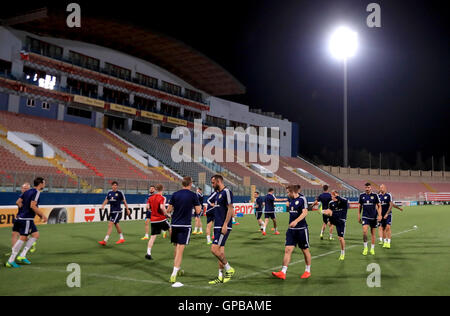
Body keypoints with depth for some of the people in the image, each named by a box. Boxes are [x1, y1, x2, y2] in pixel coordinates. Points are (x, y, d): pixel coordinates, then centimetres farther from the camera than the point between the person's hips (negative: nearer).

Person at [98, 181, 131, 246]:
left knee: (110, 225, -14)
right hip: (111, 211, 7)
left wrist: (127, 210, 5)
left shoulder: (120, 193, -6)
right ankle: (121, 238, 33)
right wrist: (103, 206, -9)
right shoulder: (109, 193, 10)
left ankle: (105, 240, -14)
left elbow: (124, 201, 1)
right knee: (116, 225, 17)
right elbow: (106, 200, 10)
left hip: (117, 211, -7)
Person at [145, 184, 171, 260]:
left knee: (153, 236, 4)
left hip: (153, 219, 5)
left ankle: (148, 253, -2)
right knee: (170, 229, 19)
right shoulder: (162, 198, -10)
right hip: (161, 219, -5)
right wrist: (167, 214, -12)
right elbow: (162, 207, -25)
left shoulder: (151, 198, 7)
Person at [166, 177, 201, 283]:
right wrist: (196, 205, 16)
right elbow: (198, 211, -3)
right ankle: (174, 275, -13)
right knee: (180, 250, -5)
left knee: (176, 248, 19)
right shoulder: (193, 195, -5)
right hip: (185, 225, -4)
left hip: (175, 224, 4)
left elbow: (169, 210, 4)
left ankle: (177, 270, 34)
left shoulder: (175, 194, 3)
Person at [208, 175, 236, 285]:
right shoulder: (218, 193, 18)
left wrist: (225, 225, -22)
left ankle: (229, 269, 2)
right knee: (220, 251, 10)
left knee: (214, 249, -14)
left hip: (223, 227, -9)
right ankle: (221, 277, 15)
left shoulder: (226, 192, -11)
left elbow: (230, 209, -17)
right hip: (218, 226, 9)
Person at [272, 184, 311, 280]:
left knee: (305, 250, 8)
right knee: (288, 249, -3)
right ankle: (283, 272, -6)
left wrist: (296, 221, -32)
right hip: (291, 229, 6)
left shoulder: (302, 199, -12)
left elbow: (305, 212, -22)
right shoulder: (290, 199, 10)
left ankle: (307, 271, 25)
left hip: (301, 229, -6)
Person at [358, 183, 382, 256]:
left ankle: (372, 249, 21)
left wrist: (379, 215, -9)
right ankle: (365, 247, 0)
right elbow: (360, 206, 12)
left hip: (373, 217, 0)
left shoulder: (375, 195, -2)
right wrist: (359, 216, 11)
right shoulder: (362, 195, 3)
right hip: (365, 217, 0)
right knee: (364, 231, -16)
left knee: (373, 233, 7)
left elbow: (379, 206, 1)